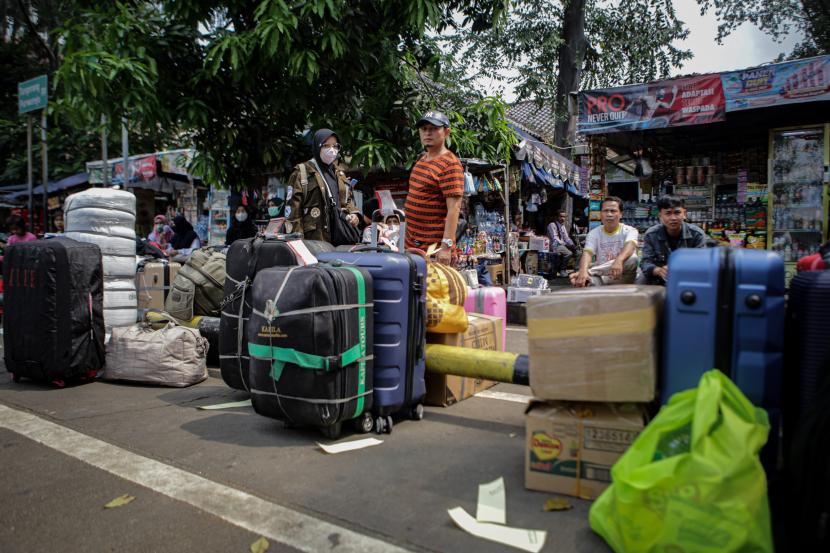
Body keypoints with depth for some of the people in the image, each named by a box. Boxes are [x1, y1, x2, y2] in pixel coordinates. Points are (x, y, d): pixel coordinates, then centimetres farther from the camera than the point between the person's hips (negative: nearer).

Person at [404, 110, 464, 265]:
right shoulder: (422, 159, 15)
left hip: (434, 247, -8)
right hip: (412, 243, 9)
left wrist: (446, 246, -27)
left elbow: (454, 208, -20)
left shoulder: (450, 165, -13)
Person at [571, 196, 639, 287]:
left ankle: (590, 271, -31)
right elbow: (587, 253, -15)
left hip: (624, 277, 1)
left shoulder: (629, 230, -1)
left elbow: (630, 245, -25)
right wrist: (583, 271, -40)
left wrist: (619, 260, -50)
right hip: (601, 277, -1)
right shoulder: (594, 233, 4)